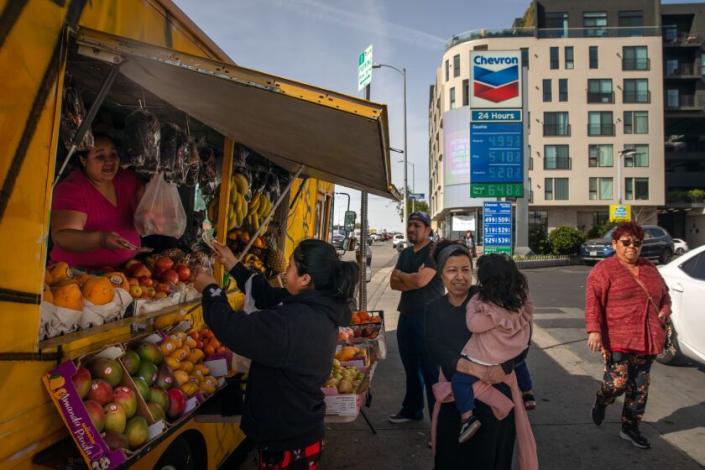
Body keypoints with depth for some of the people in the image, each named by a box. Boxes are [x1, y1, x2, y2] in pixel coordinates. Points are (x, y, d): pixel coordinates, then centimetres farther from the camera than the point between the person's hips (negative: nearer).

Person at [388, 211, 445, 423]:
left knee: (430, 370, -2)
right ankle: (412, 410, 32)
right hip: (406, 316, 8)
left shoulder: (434, 251, -11)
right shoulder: (405, 253, 14)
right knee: (410, 366, 18)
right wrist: (413, 279, -13)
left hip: (427, 318, -8)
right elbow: (393, 283, 6)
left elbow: (421, 280, -23)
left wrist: (400, 274, -4)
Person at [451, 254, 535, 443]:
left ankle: (468, 418, -8)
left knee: (459, 380, 0)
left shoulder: (489, 309, -35)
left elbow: (473, 325, -23)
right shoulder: (522, 298, -13)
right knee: (519, 363, 42)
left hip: (487, 360, -8)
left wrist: (473, 302, -13)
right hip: (515, 352, 8)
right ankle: (528, 395, 53)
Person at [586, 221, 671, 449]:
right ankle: (601, 401, 24)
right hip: (618, 339, -6)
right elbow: (593, 300, -15)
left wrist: (664, 311, 6)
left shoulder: (649, 268, 15)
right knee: (617, 383, -10)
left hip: (647, 340, 6)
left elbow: (664, 294, 27)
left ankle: (630, 427, 27)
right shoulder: (604, 269, -6)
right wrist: (594, 330, -25)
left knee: (640, 387, 11)